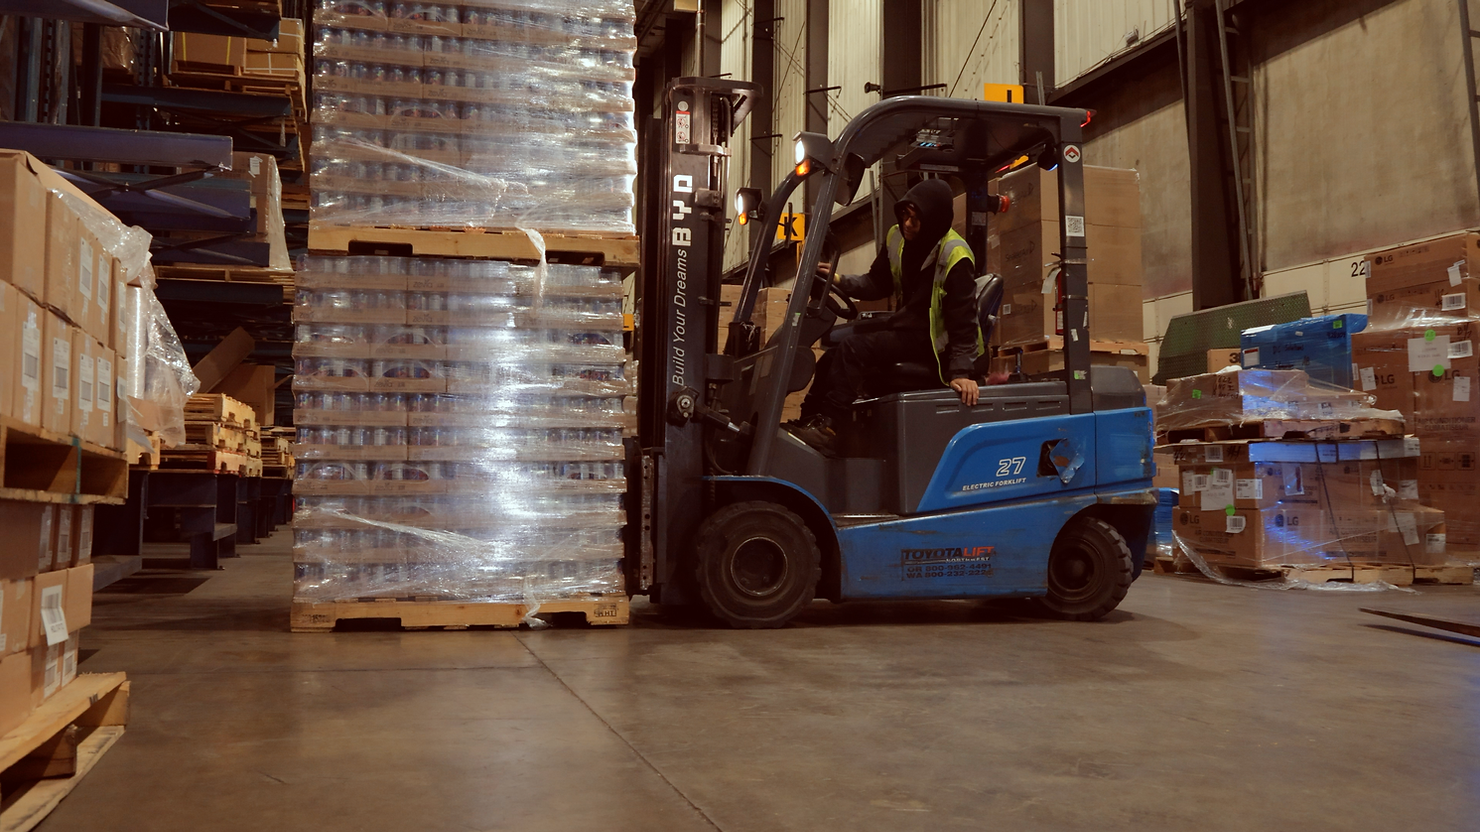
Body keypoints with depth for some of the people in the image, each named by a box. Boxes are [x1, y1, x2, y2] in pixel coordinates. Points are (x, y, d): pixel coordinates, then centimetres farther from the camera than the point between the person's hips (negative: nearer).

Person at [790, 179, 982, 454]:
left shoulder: (955, 256, -19)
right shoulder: (898, 238, 3)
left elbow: (963, 319, -18)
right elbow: (877, 284, 12)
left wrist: (962, 372, -23)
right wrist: (839, 281, -6)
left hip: (930, 340, -8)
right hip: (903, 326, 8)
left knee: (854, 349, -25)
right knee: (832, 357, -3)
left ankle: (827, 426, -24)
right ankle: (809, 420, -2)